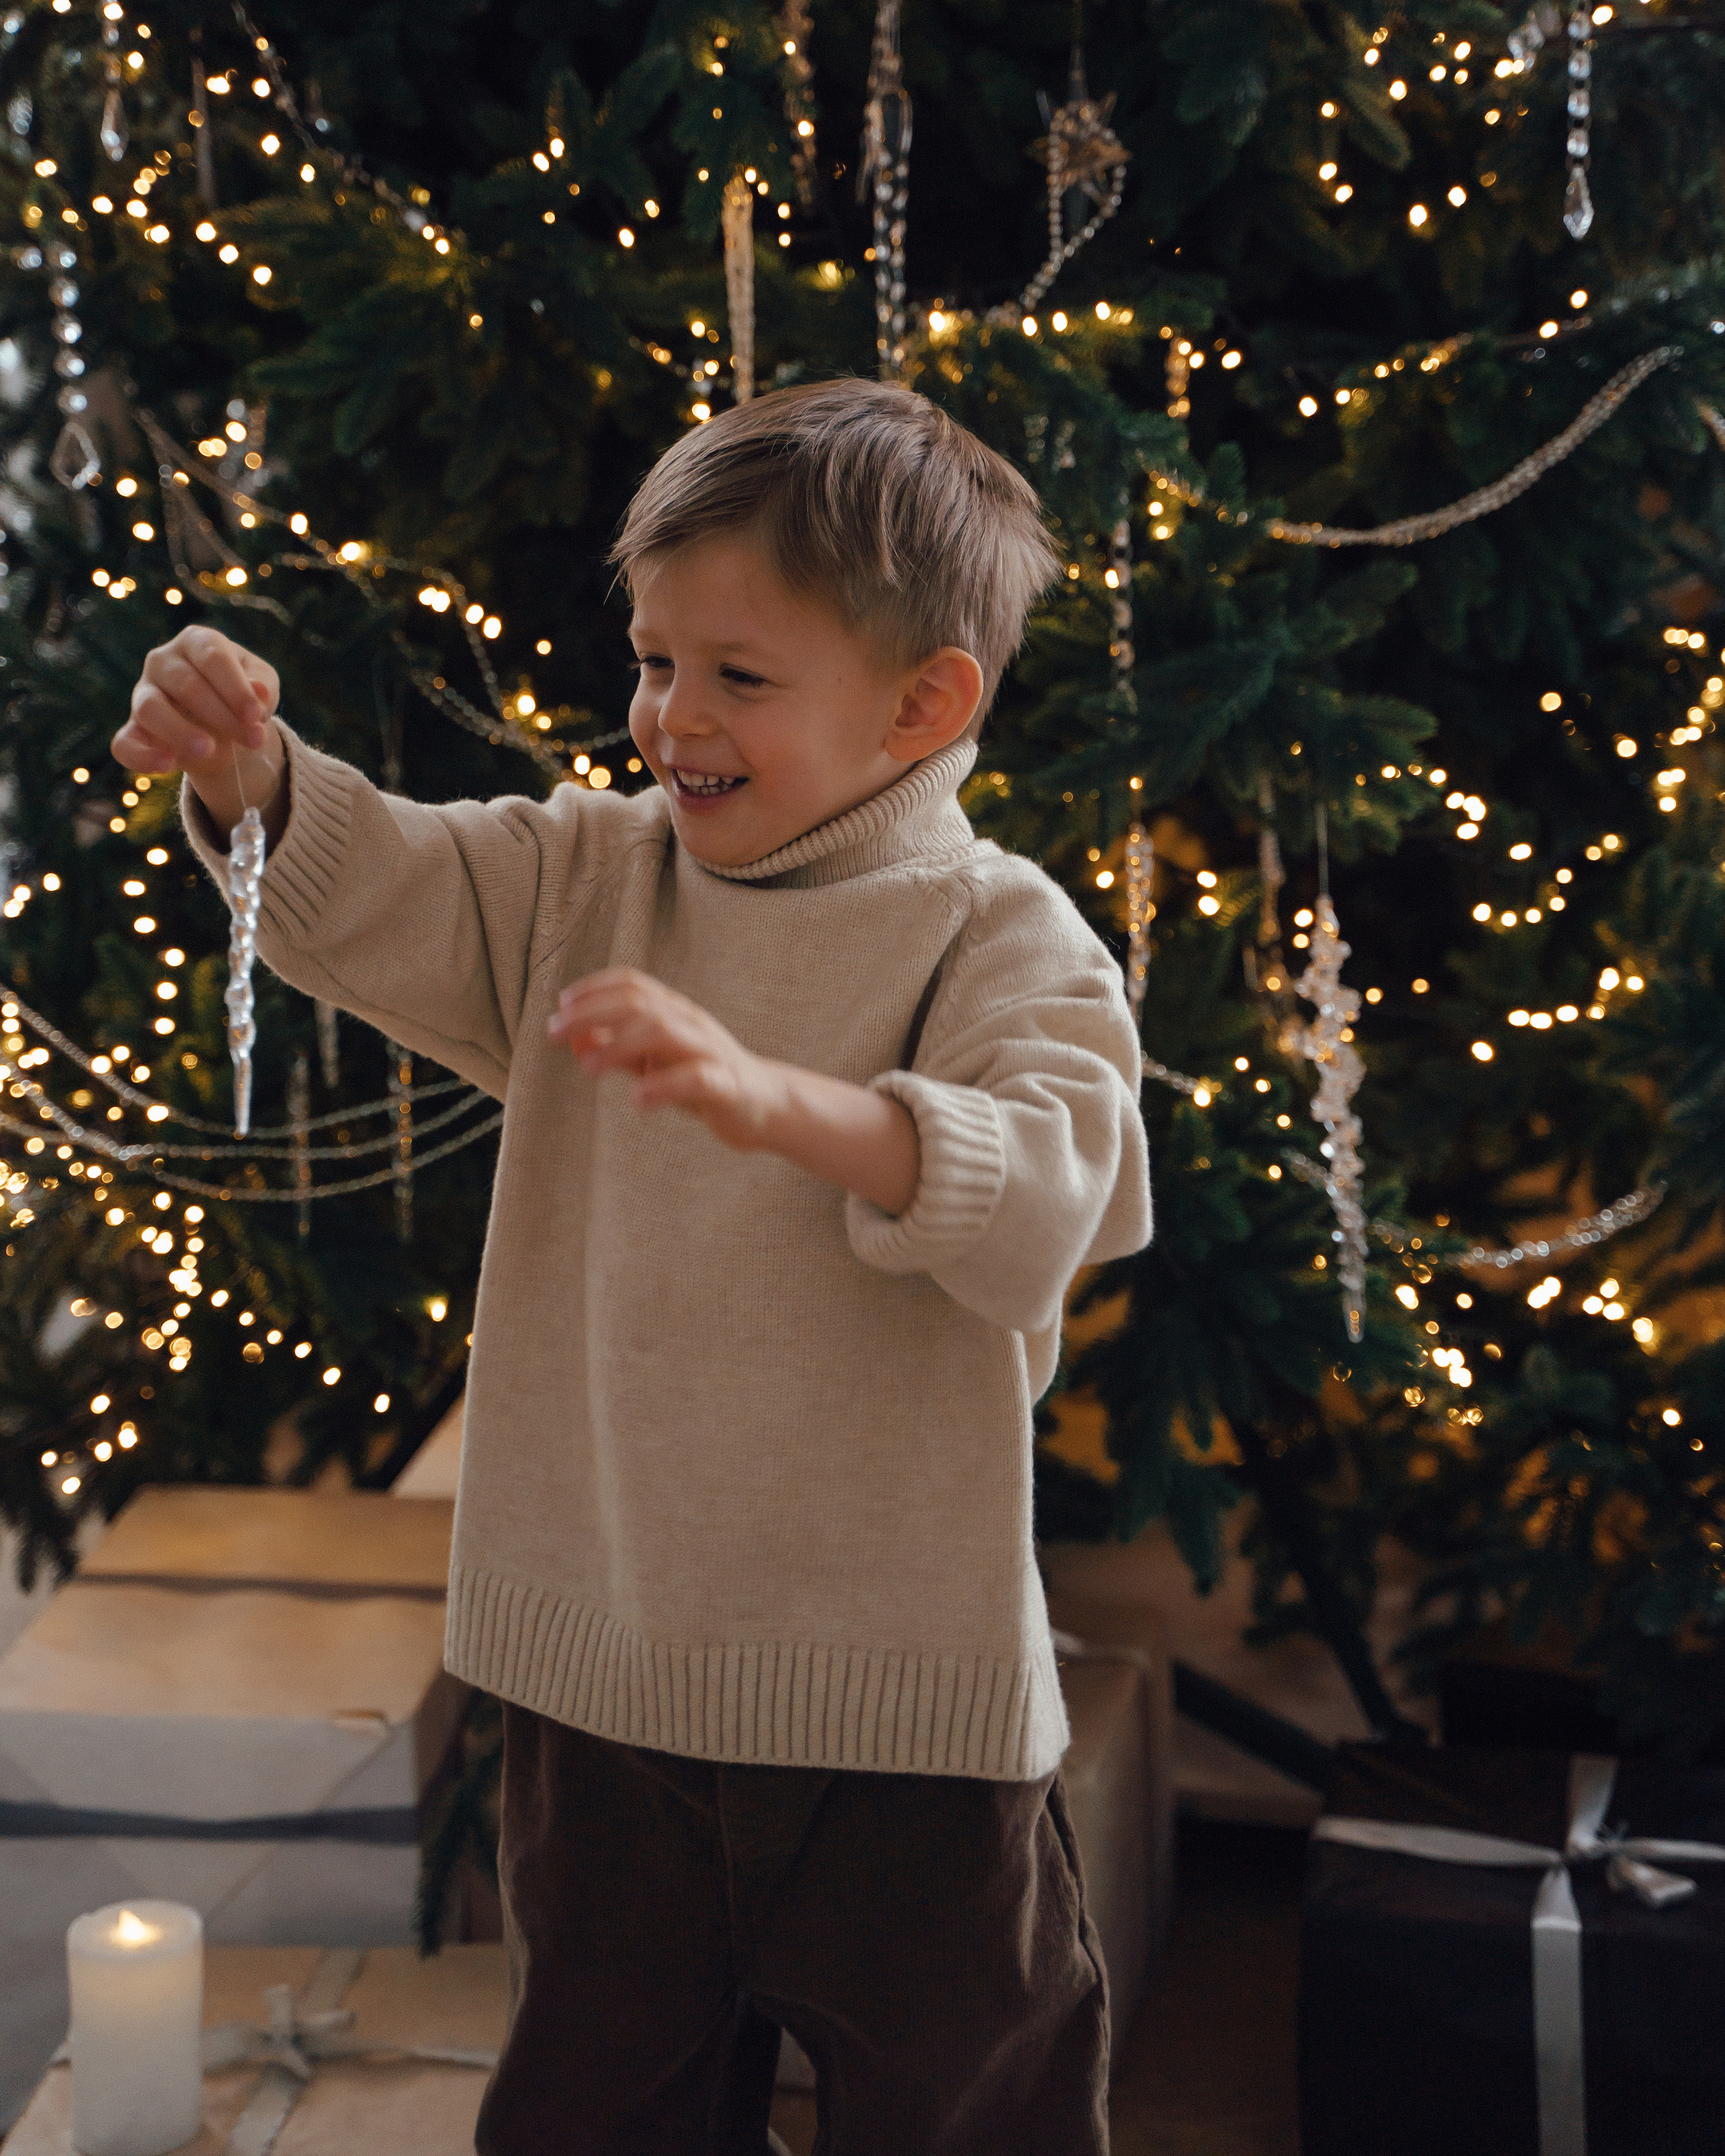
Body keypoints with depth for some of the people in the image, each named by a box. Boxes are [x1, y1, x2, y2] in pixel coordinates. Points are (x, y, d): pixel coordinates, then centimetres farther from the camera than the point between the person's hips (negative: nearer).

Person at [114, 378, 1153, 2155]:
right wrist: (250, 781, -20)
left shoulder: (999, 936, -12)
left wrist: (781, 1102, -43)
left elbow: (1043, 1196, -27)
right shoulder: (589, 877, 7)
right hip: (602, 1675, 5)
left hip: (893, 1696, -5)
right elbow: (377, 897, 1)